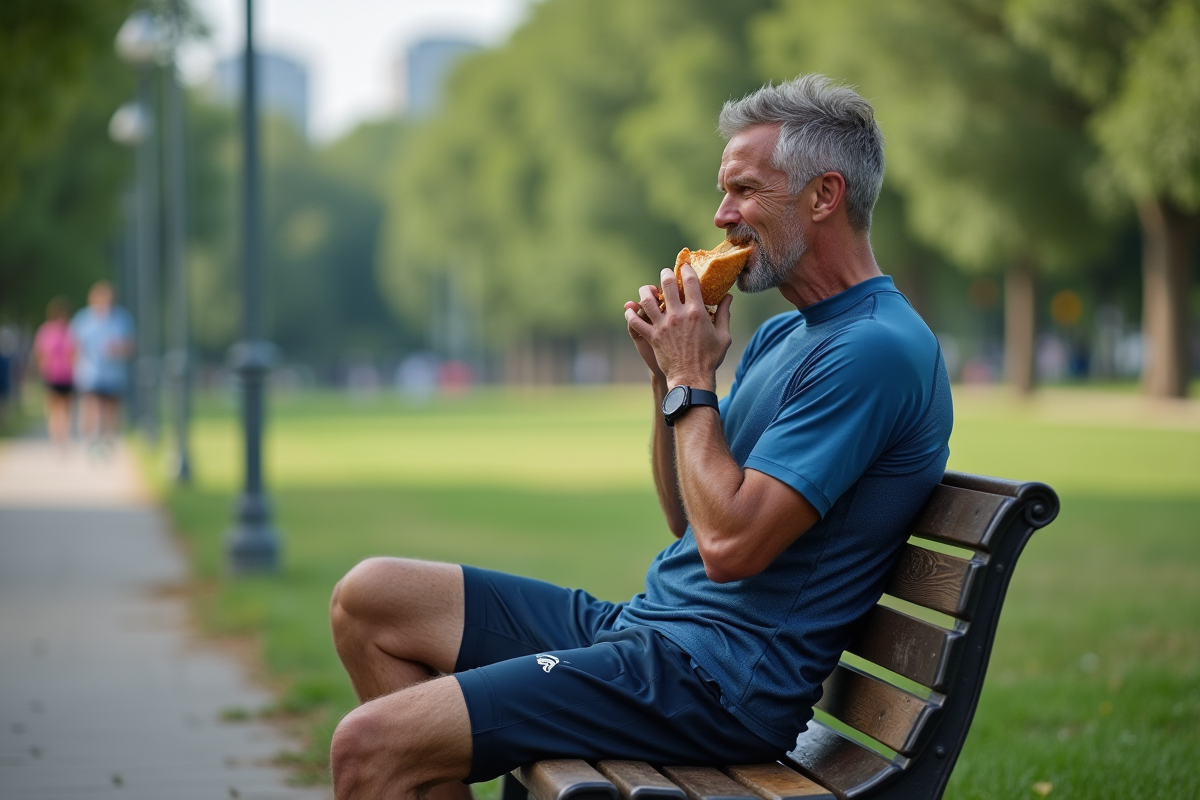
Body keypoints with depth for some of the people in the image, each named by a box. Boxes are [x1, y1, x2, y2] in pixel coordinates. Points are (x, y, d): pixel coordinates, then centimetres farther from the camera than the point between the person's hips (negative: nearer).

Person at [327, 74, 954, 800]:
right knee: (369, 599, 10)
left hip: (719, 679, -10)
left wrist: (693, 382, -10)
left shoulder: (876, 350, -16)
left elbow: (729, 542, -22)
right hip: (644, 625, 10)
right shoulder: (782, 335, 17)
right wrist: (669, 372, 4)